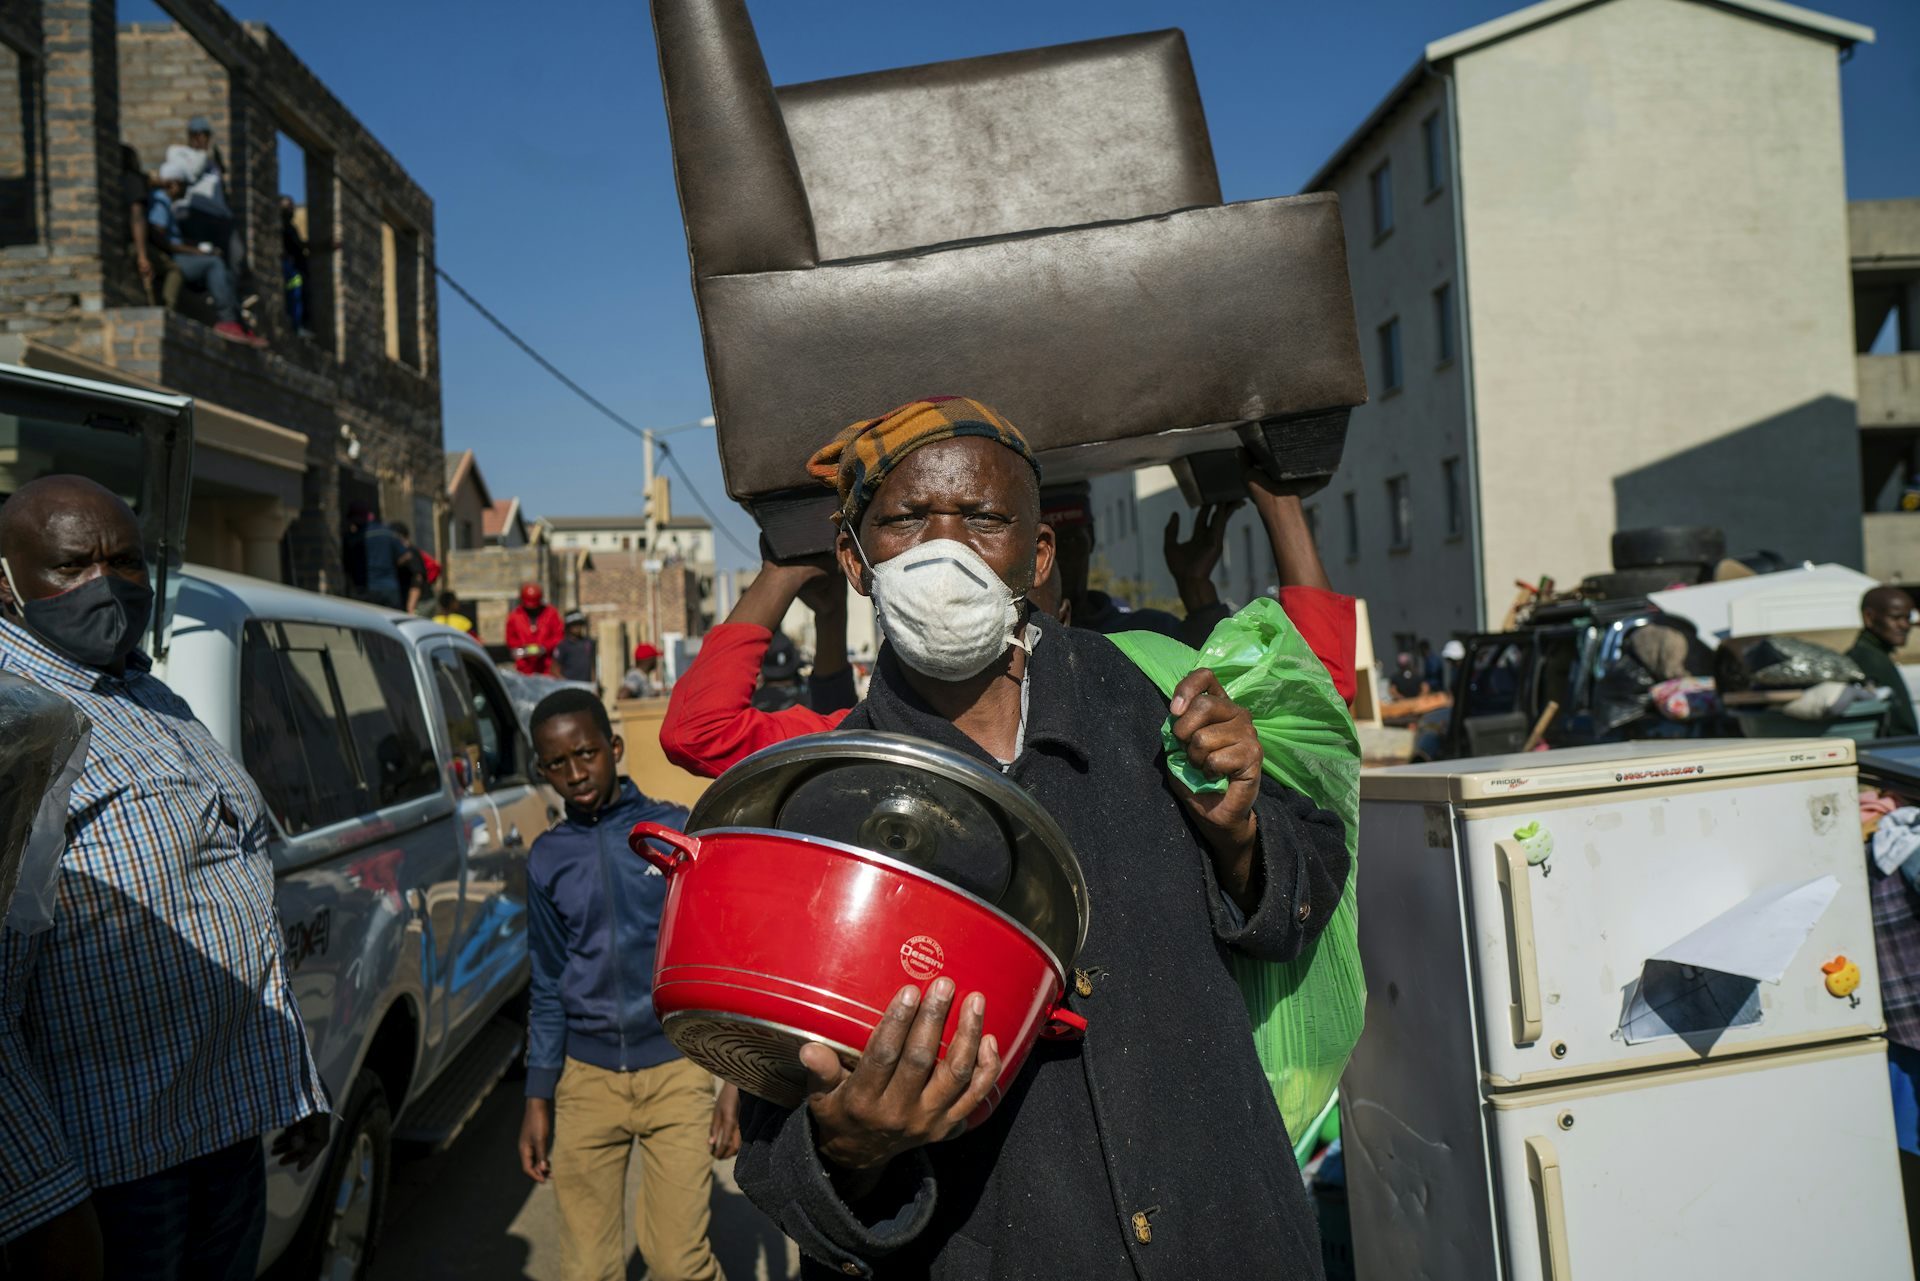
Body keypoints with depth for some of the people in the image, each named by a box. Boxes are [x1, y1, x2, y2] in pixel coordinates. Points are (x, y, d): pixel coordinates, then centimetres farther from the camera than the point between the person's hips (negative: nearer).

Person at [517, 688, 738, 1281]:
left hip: (677, 1070, -3)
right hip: (586, 1080, 3)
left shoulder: (680, 831, -4)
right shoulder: (547, 858, 6)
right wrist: (538, 1098, 9)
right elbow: (549, 987, 13)